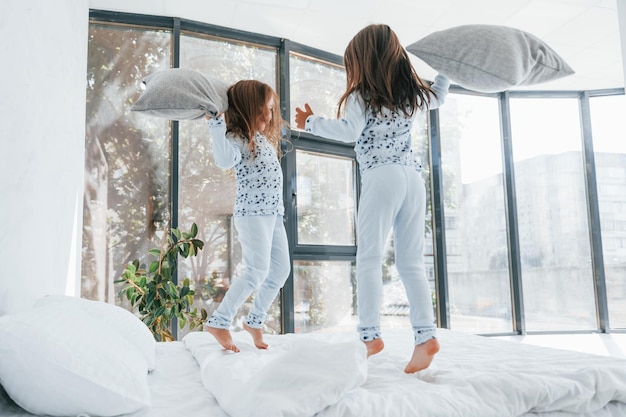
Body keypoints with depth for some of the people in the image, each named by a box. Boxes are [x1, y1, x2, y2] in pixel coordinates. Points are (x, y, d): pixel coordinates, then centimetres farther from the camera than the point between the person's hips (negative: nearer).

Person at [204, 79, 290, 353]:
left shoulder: (264, 138, 17)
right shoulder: (236, 138, -10)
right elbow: (225, 161, -32)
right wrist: (216, 124, -31)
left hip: (274, 212, 9)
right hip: (252, 212, -9)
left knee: (281, 269, 10)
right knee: (257, 270, -15)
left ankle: (255, 321, 23)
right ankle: (218, 322, -5)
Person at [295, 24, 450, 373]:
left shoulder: (362, 95, 1)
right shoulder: (413, 94, 19)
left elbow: (349, 131, -13)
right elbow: (439, 97, 39)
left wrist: (311, 122, -3)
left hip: (381, 178, -6)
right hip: (413, 177, 6)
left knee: (369, 259, -5)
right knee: (412, 262, 4)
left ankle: (371, 334, -11)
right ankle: (426, 335, -2)